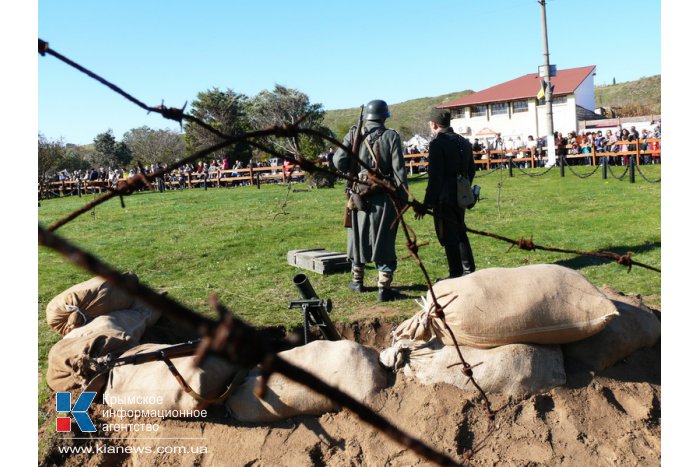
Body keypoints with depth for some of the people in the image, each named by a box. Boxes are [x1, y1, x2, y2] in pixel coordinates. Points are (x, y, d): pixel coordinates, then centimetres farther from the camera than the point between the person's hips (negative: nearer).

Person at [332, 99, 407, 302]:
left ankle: (357, 281, 30)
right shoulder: (391, 136, -6)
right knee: (384, 241, 3)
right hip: (384, 198, -2)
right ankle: (384, 288, 3)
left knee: (359, 237, 17)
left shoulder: (354, 133, -1)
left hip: (359, 195, 2)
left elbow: (339, 161, -7)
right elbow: (399, 170, -9)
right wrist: (403, 198, -2)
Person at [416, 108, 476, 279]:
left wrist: (427, 203, -15)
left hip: (444, 199, -8)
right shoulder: (464, 142, 11)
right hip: (461, 198, 8)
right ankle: (469, 270, 28)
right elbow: (471, 170, 17)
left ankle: (456, 275, 6)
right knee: (461, 233, 20)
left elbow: (435, 176, -18)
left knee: (449, 238, 0)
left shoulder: (437, 143, -14)